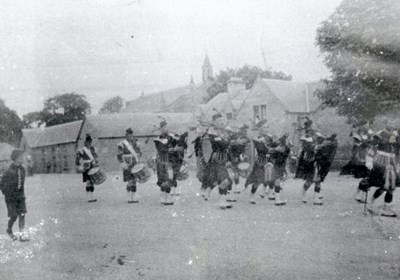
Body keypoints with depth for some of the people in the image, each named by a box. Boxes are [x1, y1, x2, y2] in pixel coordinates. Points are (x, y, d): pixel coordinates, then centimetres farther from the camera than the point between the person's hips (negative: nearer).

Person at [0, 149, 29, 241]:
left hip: (20, 197, 5)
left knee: (22, 215, -1)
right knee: (13, 217, -1)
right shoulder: (9, 171, -18)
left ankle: (22, 235, 3)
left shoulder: (22, 169, 1)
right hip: (11, 198, -5)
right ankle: (9, 230, 27)